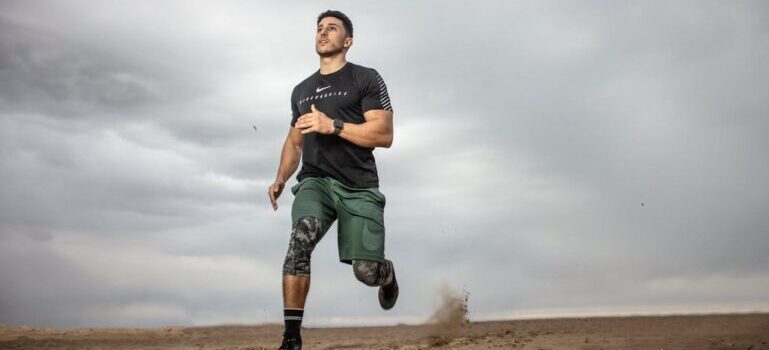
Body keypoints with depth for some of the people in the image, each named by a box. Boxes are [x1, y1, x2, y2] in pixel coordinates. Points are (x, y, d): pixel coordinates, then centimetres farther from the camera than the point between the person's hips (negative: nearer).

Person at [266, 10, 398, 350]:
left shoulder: (366, 79, 2)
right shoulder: (301, 90, 19)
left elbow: (384, 135, -8)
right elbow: (294, 141, 27)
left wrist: (333, 125, -18)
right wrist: (280, 180, 10)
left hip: (358, 186, -3)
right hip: (315, 181, 3)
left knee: (367, 272, -8)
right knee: (301, 237, -29)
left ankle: (388, 275, 33)